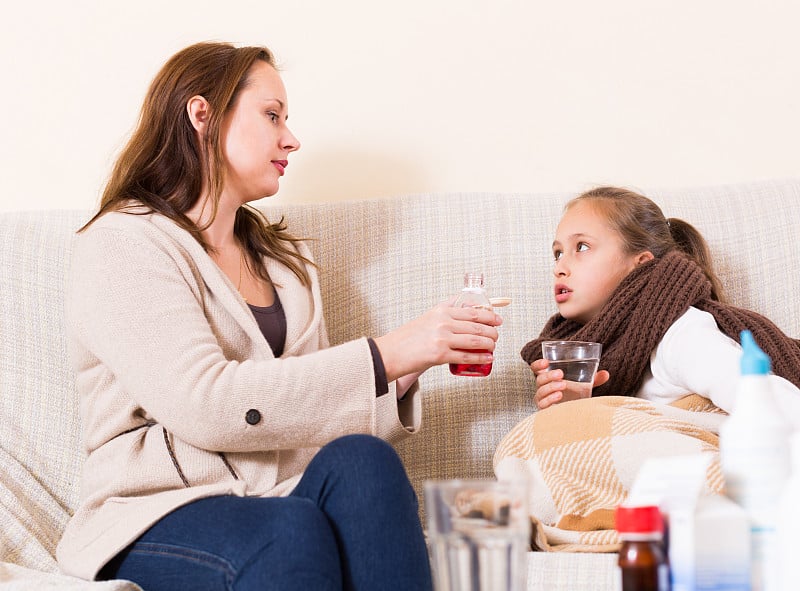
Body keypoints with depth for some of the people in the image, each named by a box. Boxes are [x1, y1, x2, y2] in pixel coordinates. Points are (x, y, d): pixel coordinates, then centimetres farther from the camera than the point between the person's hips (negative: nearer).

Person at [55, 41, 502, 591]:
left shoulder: (287, 258, 22)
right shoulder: (123, 243, -3)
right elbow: (203, 405, -19)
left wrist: (403, 370, -3)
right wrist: (384, 355, -17)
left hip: (281, 499, 6)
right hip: (161, 519, -6)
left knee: (361, 460, -27)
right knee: (289, 529, -37)